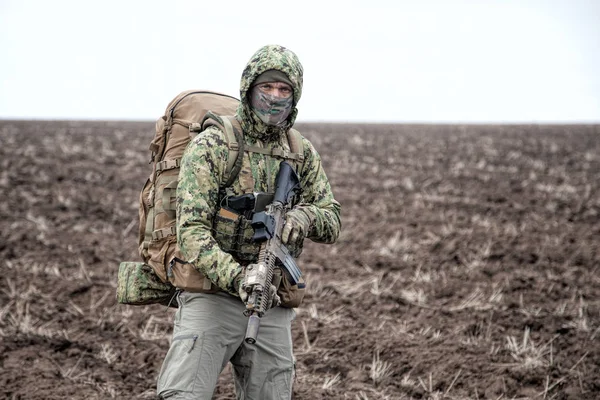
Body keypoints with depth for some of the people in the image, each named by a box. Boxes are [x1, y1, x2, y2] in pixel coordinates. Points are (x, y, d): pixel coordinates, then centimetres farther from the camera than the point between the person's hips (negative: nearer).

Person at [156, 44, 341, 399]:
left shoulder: (303, 153, 10)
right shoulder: (211, 146, -7)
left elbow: (333, 223, 8)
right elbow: (192, 230, -15)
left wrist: (304, 215, -17)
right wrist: (236, 278, -31)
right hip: (211, 296, -5)